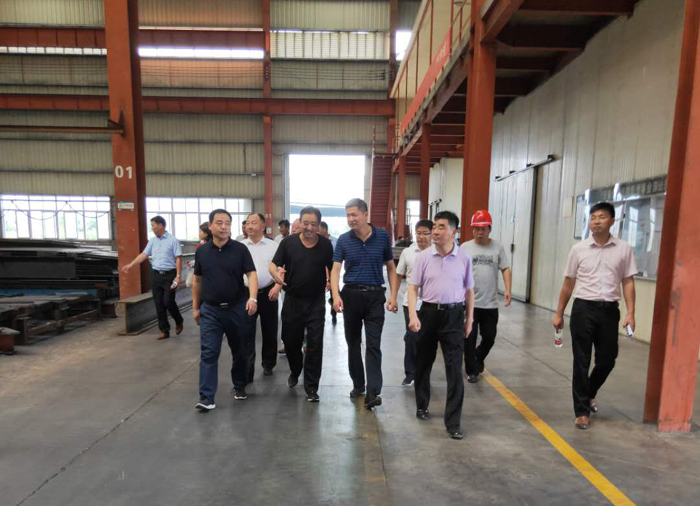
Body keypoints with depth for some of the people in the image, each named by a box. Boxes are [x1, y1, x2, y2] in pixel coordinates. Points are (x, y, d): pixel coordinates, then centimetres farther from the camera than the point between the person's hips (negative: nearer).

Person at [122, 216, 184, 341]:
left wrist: (178, 276, -16)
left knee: (168, 302, -8)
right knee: (159, 304, 6)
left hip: (169, 275, -6)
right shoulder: (152, 240, 11)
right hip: (156, 275, 6)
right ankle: (164, 330, 15)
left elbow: (178, 259, -10)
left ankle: (179, 321, 19)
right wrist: (130, 265, 5)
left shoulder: (172, 240, -7)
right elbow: (144, 255, 12)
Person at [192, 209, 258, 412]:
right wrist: (195, 307, 11)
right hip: (210, 310, 1)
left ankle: (239, 386, 33)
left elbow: (251, 274, -12)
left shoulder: (240, 249, -5)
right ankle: (206, 397, 4)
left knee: (239, 351, 13)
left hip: (237, 308, -1)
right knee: (209, 353, -2)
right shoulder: (202, 251, 3)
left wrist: (252, 298, -28)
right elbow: (197, 280, 11)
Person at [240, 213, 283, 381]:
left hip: (268, 294, 0)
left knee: (269, 332, 13)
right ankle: (246, 373, 6)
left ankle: (268, 365, 32)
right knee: (246, 335, -1)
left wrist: (277, 286, -13)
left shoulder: (273, 246, 1)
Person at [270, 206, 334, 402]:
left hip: (316, 301, -1)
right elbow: (273, 264, -4)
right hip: (292, 300, 1)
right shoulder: (288, 242, -5)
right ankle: (295, 371, 46)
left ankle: (311, 386, 14)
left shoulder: (325, 244, -3)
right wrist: (276, 273, -26)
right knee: (290, 341, 16)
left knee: (315, 344, 0)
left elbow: (332, 268, 9)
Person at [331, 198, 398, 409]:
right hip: (351, 295, 2)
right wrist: (336, 295, -23)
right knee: (353, 343, 13)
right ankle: (358, 385, 29)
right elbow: (335, 269, -7)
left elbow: (391, 267, 6)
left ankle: (373, 392, -3)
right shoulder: (343, 240, -1)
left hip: (375, 296, -1)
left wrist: (393, 295, -2)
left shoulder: (382, 236, -1)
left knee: (373, 344, -5)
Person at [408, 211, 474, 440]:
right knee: (423, 363, 15)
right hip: (428, 312, 1)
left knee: (455, 369, -1)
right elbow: (413, 287, -2)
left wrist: (469, 319, 8)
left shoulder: (464, 258, -1)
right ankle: (422, 406, 37)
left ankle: (453, 422, 10)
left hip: (454, 314, 0)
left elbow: (469, 290, 8)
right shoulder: (423, 256, -3)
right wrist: (413, 315, -14)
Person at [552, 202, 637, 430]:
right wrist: (559, 314, 6)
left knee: (607, 360, 11)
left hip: (609, 310, 1)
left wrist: (630, 313, -6)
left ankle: (590, 392, 41)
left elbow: (628, 283, 4)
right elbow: (568, 283, 6)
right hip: (583, 308, -1)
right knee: (581, 362, 3)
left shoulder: (624, 249, 2)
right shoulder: (578, 249, 1)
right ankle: (582, 410, 16)